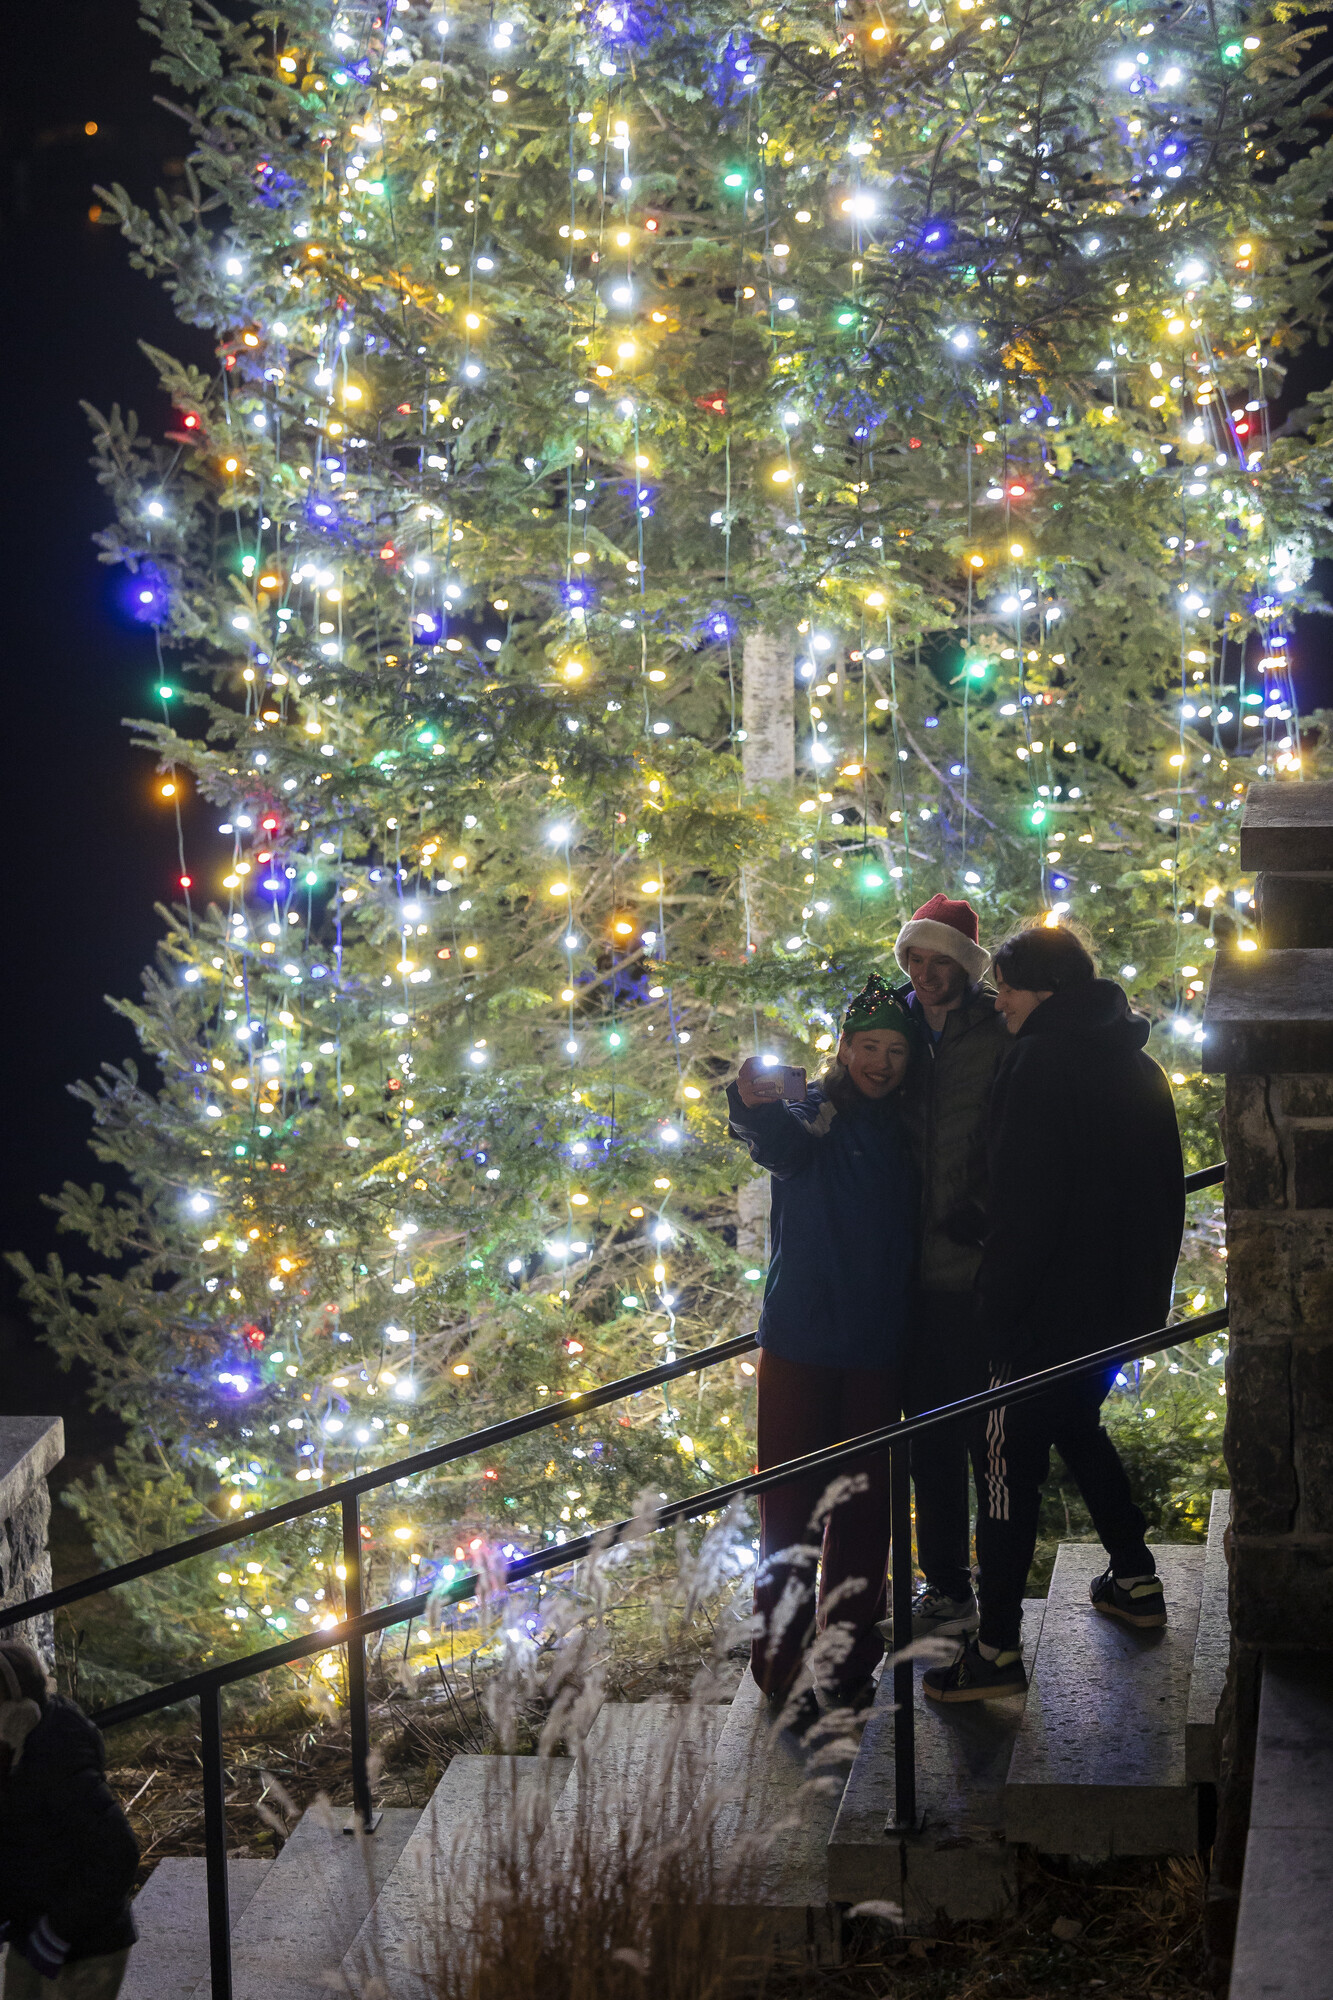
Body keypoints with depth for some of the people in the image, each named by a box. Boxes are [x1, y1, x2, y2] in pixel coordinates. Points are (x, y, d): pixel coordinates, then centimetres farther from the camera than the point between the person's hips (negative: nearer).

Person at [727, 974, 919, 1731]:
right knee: (791, 1505, -2)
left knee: (864, 1510, 10)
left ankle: (849, 1666, 20)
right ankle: (784, 1671, 5)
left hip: (878, 1348, 4)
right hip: (802, 1342, -4)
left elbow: (919, 1231, 11)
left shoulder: (908, 1132, 9)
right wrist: (758, 1108, -51)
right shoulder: (813, 1113, -4)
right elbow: (781, 1144, -27)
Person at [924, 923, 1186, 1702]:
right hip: (1126, 1301, 9)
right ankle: (1135, 1581, 34)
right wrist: (1153, 1287, 25)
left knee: (1010, 1456, -6)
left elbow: (1023, 1200, -20)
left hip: (1056, 1306, -9)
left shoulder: (1043, 1061, -16)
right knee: (1077, 1424, 28)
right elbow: (1167, 1189, 19)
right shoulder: (1137, 1066, 12)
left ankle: (999, 1648, -6)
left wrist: (1004, 1308, -15)